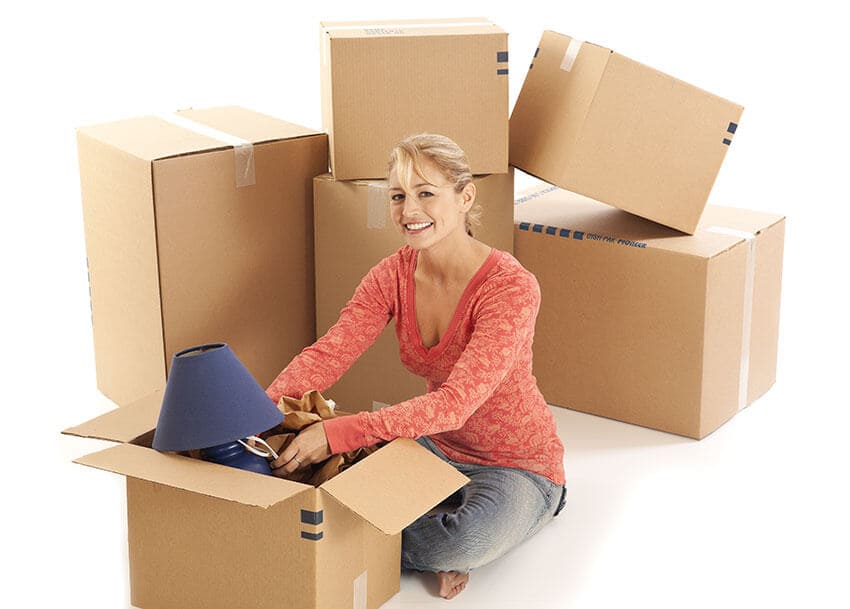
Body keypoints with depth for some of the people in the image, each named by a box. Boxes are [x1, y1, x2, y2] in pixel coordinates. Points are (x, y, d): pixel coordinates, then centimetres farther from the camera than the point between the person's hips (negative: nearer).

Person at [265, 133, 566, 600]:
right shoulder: (393, 275, -6)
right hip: (439, 446, 6)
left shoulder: (511, 288, -27)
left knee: (472, 539, -36)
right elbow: (327, 354, -16)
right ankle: (445, 539, -3)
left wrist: (338, 433, -42)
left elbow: (455, 402, -35)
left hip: (517, 463, -5)